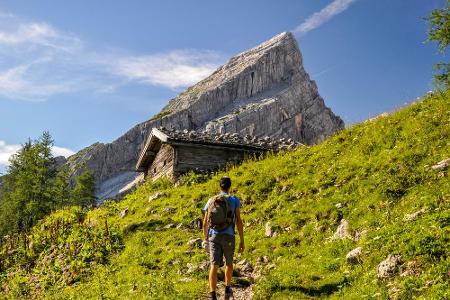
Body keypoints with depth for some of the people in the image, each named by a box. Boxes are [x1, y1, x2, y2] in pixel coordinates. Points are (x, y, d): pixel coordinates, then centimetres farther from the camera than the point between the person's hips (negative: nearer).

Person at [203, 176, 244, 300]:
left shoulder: (211, 200, 10)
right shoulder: (234, 200, 3)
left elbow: (205, 222, 11)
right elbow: (239, 221, -2)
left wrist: (205, 238, 24)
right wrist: (242, 241, 3)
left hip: (214, 236, 1)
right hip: (228, 236, -1)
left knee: (214, 265, -2)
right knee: (229, 263, 22)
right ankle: (227, 290, 34)